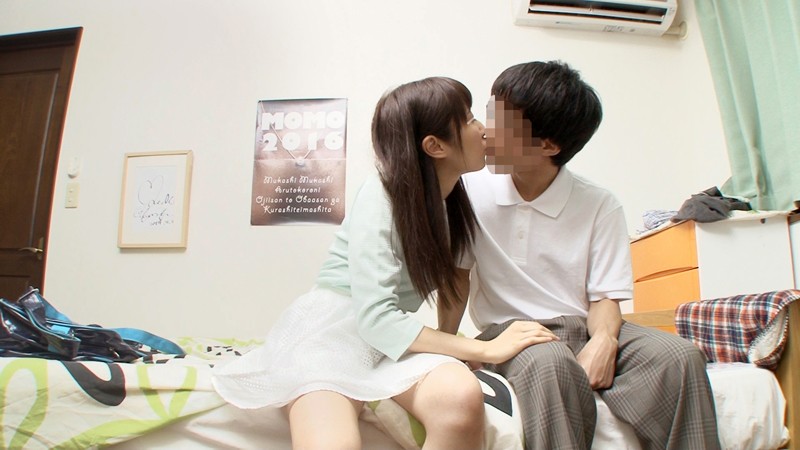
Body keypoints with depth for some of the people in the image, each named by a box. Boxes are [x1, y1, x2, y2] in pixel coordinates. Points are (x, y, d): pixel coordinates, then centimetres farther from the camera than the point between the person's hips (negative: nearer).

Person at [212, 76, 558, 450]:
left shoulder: (455, 198, 4)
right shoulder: (382, 196, -17)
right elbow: (374, 317, -23)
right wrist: (486, 349, -22)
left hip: (394, 335, 5)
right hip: (332, 329, -5)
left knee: (462, 397, -28)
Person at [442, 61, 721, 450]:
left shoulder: (599, 206, -2)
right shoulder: (473, 190, -3)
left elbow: (605, 297, -1)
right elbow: (459, 275, 1)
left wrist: (603, 340, -24)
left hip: (582, 328, 2)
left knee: (680, 357, -23)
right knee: (551, 362, -37)